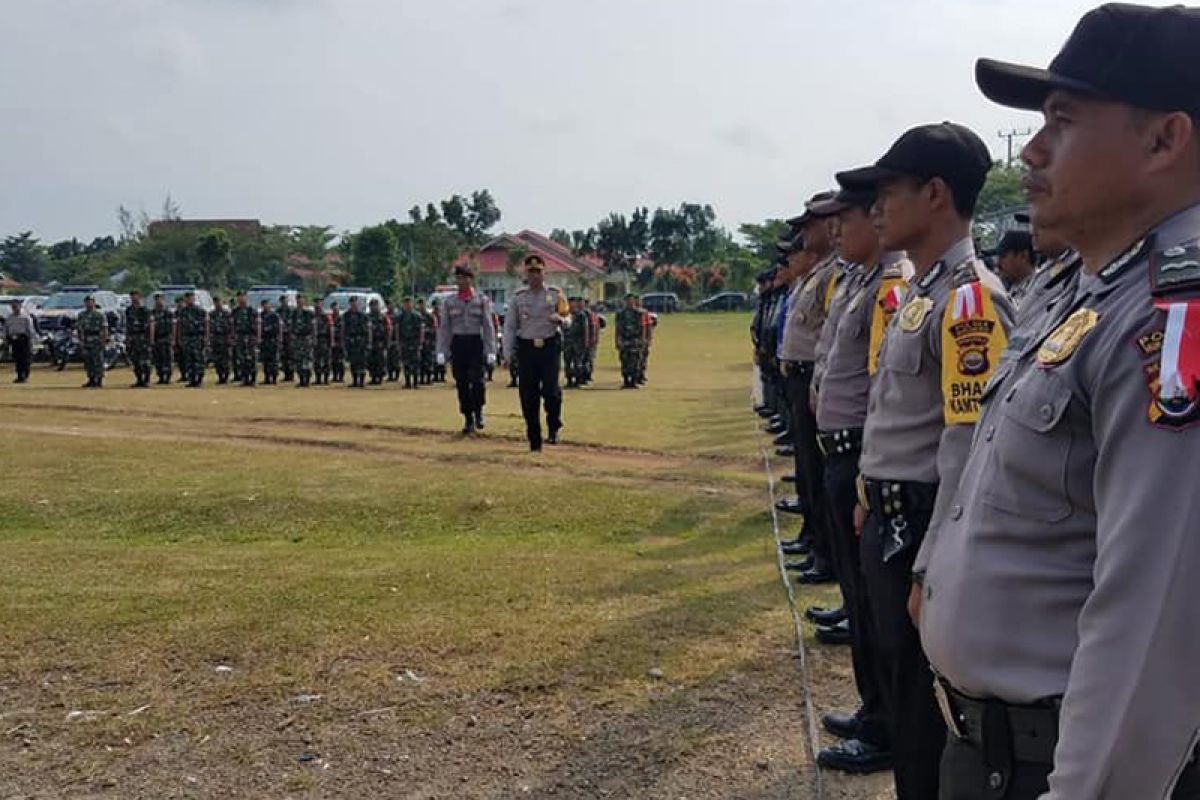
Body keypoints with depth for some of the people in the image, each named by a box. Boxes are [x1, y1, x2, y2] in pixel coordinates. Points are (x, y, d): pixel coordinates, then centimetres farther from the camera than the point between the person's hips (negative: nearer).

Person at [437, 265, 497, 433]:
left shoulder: (482, 300, 3)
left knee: (476, 380, -15)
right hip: (458, 344, 2)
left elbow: (488, 326, 1)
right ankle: (468, 419, 13)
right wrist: (441, 351, -1)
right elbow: (443, 328, 7)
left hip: (476, 343, -2)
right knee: (462, 384, 3)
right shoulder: (449, 301, 7)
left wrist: (491, 350, -6)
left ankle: (478, 411, 9)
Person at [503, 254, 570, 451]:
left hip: (550, 346, -1)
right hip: (527, 348, 1)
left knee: (550, 389, -15)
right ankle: (534, 441, 12)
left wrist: (559, 319, -14)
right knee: (528, 397, 1)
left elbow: (566, 320, 11)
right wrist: (507, 353, -1)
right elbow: (509, 326, 8)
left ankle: (553, 427, 11)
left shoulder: (555, 294, 6)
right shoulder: (518, 296, 7)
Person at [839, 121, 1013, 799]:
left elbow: (970, 448, -24)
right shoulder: (924, 291, 12)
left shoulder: (969, 297, -20)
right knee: (902, 687, 21)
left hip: (924, 531, -10)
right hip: (890, 522, 10)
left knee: (928, 712, 4)